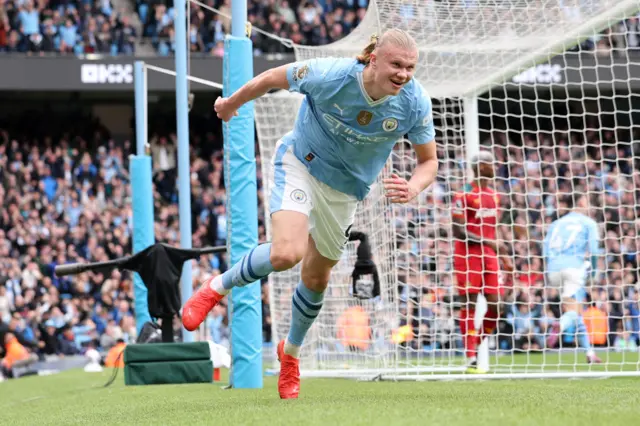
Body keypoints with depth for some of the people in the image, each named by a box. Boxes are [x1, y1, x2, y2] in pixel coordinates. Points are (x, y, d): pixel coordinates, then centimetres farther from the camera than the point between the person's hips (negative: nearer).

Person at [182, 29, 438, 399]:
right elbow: (273, 78, -12)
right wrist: (231, 103, 5)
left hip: (346, 189, 4)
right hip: (301, 164, -4)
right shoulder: (330, 75, -30)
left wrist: (413, 188, -30)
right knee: (287, 253, -29)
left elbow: (429, 161, -7)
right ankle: (218, 287, -1)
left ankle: (291, 351, 44)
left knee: (316, 278, 16)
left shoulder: (415, 103, -21)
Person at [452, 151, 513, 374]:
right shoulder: (464, 195, -9)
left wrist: (503, 255, 18)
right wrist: (487, 242, -20)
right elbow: (458, 231, -14)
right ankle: (471, 359, -4)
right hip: (468, 256, -7)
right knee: (469, 305, -5)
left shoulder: (494, 195, 15)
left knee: (496, 305, 0)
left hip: (489, 256, 7)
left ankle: (474, 345, 18)